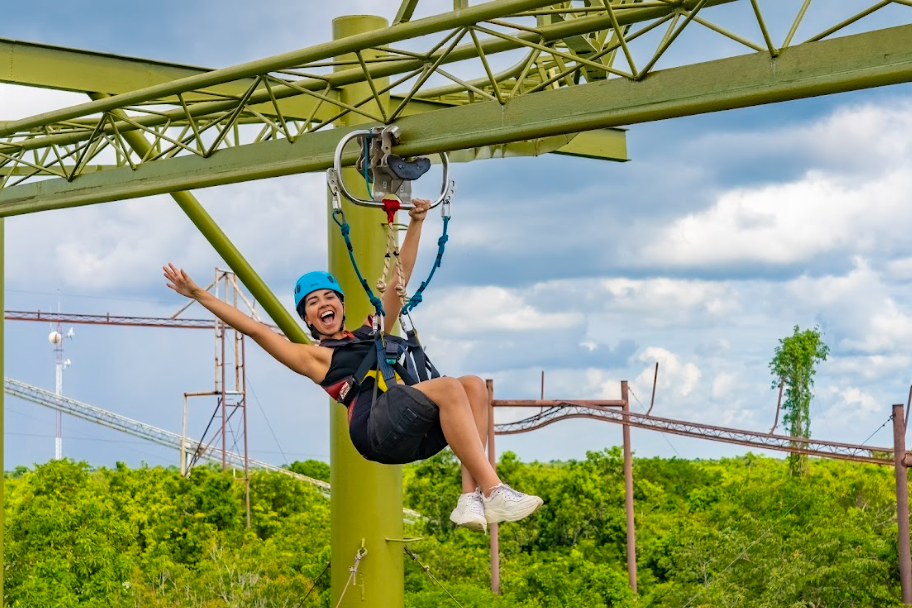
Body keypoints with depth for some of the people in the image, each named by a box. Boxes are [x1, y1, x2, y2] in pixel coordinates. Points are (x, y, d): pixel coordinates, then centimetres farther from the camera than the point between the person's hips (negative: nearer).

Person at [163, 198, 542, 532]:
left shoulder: (371, 331, 34)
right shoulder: (313, 356, 19)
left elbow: (399, 280, 36)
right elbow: (253, 328, 14)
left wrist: (416, 224, 32)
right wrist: (199, 295, 10)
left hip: (415, 434, 7)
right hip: (376, 428, -7)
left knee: (474, 386, -19)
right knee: (449, 387, -30)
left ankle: (471, 498, -28)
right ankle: (493, 492, -41)